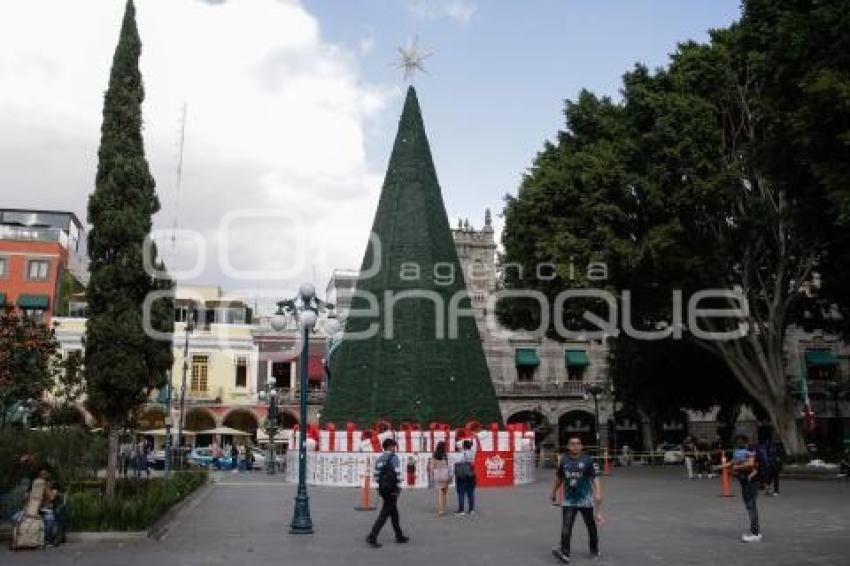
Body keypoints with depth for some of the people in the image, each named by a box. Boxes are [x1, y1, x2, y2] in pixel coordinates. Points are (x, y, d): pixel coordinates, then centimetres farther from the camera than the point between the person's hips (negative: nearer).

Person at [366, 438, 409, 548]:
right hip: (391, 489, -8)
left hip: (382, 488, 8)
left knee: (394, 511, 18)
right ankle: (372, 537, -12)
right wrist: (399, 488, -13)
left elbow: (376, 475, 11)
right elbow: (398, 474, -17)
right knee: (384, 514, -6)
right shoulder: (394, 457, -10)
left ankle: (399, 536, 25)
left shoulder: (379, 459, 12)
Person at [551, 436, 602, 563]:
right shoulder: (563, 460, 2)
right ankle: (564, 552, -14)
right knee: (566, 526, -10)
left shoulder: (587, 460, -9)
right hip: (568, 500, 2)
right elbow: (559, 479, 15)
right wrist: (554, 494, 22)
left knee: (591, 526, 14)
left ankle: (594, 549, 34)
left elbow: (595, 477, -15)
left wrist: (598, 493, -29)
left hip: (585, 500, -2)